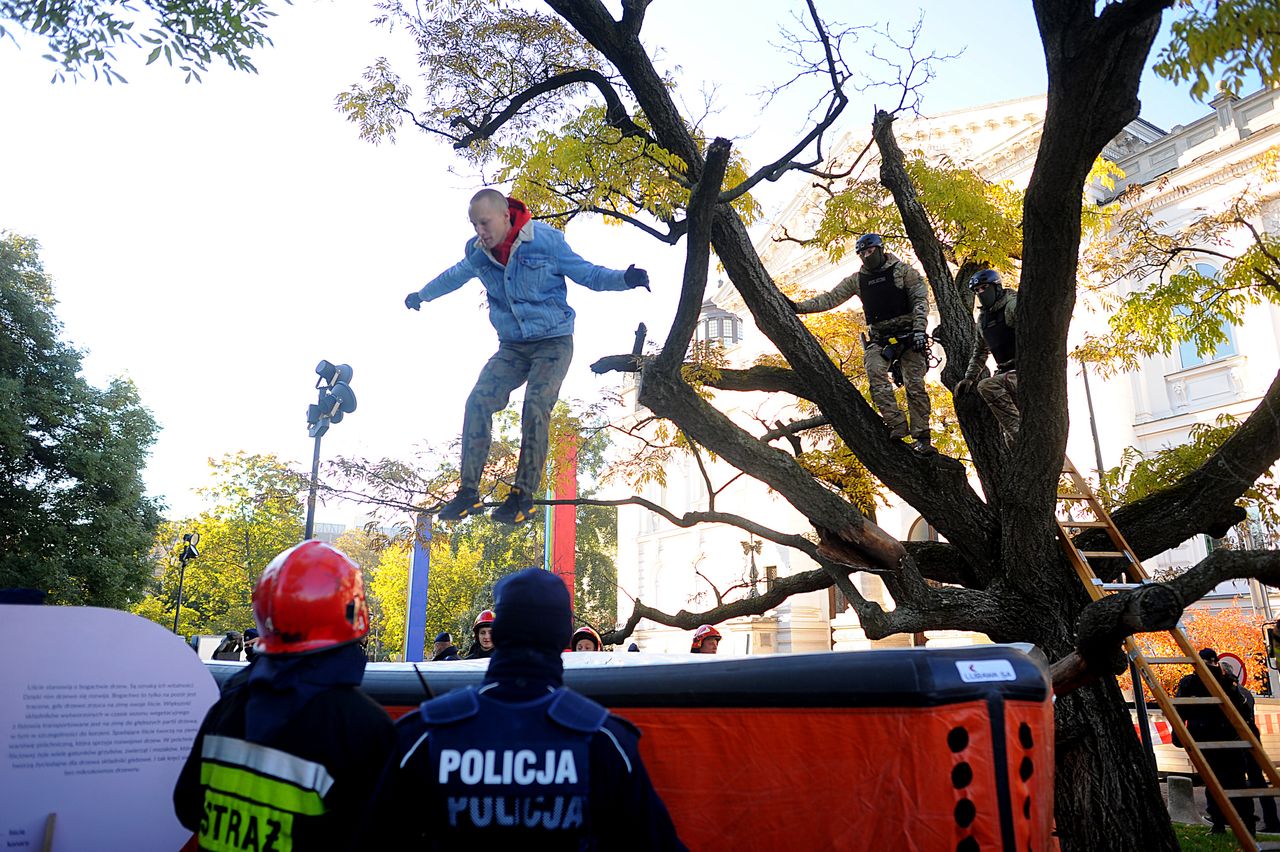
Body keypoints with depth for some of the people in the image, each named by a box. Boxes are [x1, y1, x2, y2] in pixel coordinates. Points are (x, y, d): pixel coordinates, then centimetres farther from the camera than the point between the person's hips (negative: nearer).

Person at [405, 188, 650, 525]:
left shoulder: (545, 240, -12)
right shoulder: (477, 254, 1)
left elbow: (587, 274, -6)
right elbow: (453, 277, 24)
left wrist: (624, 278, -25)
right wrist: (421, 295, 40)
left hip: (553, 342, -4)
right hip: (512, 346, 4)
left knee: (535, 408, -24)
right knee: (478, 401, -15)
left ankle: (524, 495, -16)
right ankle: (468, 492, -9)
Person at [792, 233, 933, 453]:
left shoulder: (903, 270, 4)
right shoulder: (858, 279, 13)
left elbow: (920, 300, -1)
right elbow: (830, 299, 9)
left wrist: (919, 329, -14)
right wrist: (798, 307, -1)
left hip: (907, 335, -3)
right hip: (879, 338, 3)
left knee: (914, 385, -10)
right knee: (876, 377, -22)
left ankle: (922, 437, -7)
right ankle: (898, 427, -22)